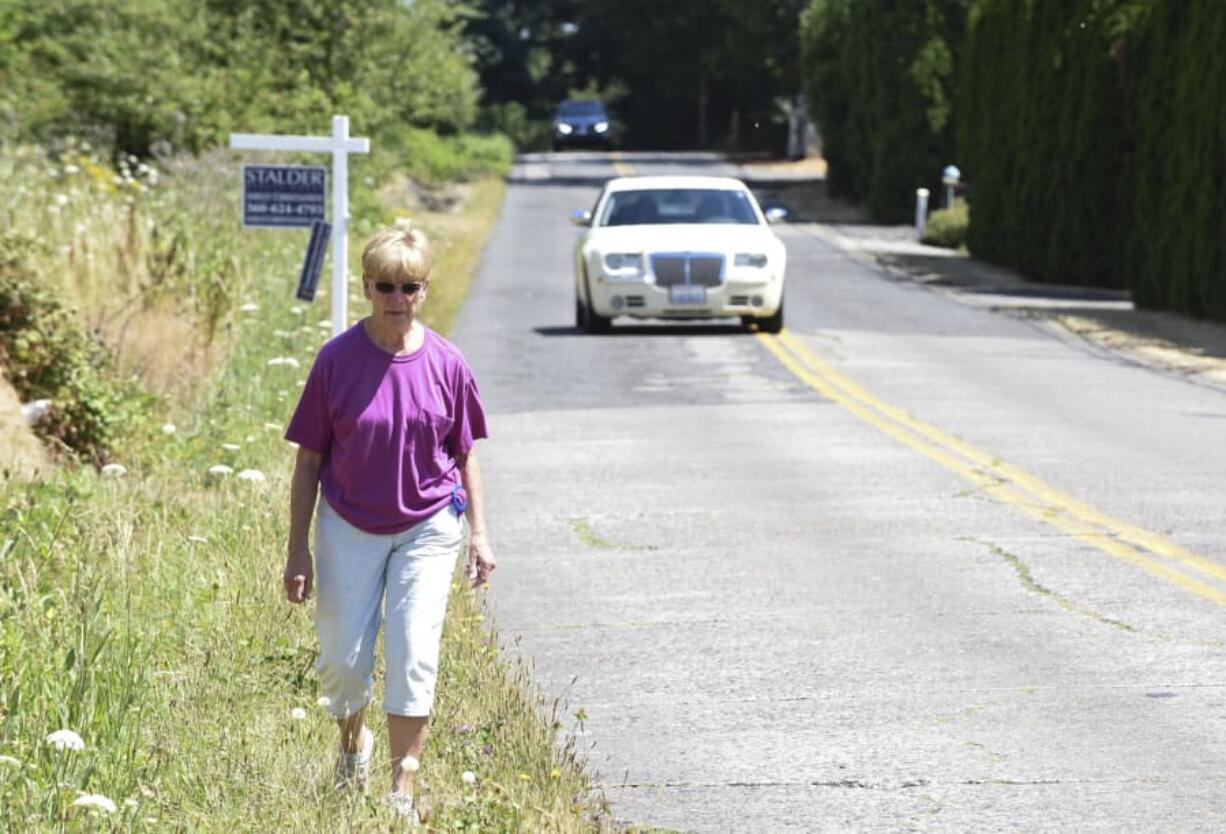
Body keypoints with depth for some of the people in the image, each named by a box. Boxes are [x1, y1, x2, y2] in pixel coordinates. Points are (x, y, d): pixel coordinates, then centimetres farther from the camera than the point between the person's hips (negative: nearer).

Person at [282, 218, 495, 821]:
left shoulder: (446, 363, -8)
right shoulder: (337, 360, -11)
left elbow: (464, 454, 4)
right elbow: (309, 460, -6)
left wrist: (478, 533, 2)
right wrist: (298, 550, -6)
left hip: (427, 527, 0)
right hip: (350, 528, 0)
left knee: (414, 658, -6)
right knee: (343, 661, 5)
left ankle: (403, 789, 2)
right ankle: (353, 744, 36)